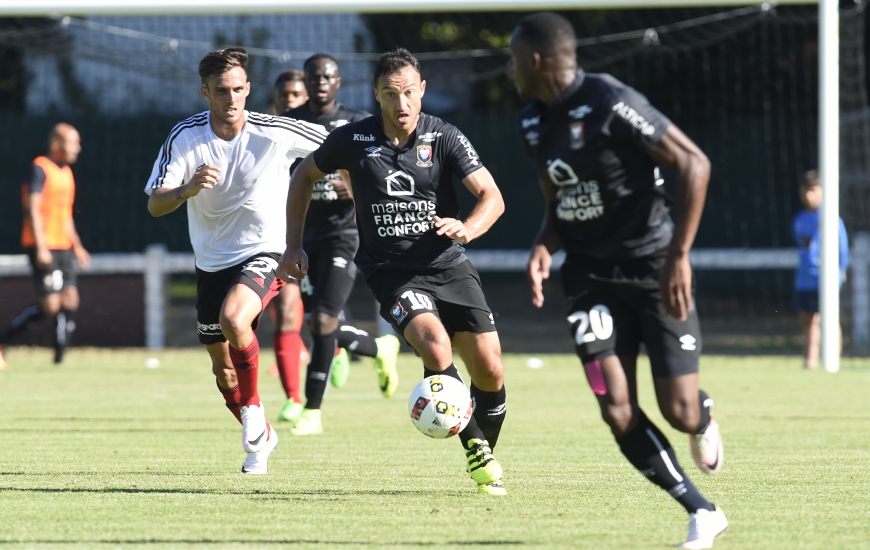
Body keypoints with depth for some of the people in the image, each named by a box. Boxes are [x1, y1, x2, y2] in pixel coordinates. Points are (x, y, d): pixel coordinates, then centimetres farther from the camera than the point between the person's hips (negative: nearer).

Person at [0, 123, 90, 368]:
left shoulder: (66, 172, 17)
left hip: (63, 246, 8)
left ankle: (60, 358, 1)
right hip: (43, 246, -8)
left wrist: (77, 246, 22)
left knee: (70, 302, -2)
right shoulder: (40, 169, -10)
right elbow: (33, 209, -16)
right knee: (50, 306, -12)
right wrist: (41, 248, -22)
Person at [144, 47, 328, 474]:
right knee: (223, 369, 12)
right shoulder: (185, 137, -12)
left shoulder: (275, 133, -16)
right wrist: (187, 189, -37)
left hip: (264, 252, -4)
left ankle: (253, 406, -9)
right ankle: (261, 437, 38)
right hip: (212, 260, 4)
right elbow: (154, 205, -18)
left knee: (233, 320, -33)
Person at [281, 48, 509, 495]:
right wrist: (294, 245, 9)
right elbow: (304, 176, 13)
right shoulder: (353, 140, -4)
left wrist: (468, 228, -30)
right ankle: (475, 449, -13)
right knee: (436, 346, -29)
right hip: (392, 271, -2)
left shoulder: (443, 138, -5)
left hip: (447, 264, 2)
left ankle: (487, 457, 23)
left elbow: (492, 196, -8)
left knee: (490, 371, -4)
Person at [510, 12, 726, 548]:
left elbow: (695, 164, -17)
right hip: (594, 275, 6)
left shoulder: (611, 103, -18)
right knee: (618, 412, -11)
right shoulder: (535, 123, 6)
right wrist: (543, 247, -2)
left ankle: (705, 418, 30)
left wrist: (679, 255, -20)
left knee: (679, 413, -10)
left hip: (653, 267, -6)